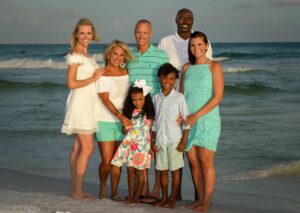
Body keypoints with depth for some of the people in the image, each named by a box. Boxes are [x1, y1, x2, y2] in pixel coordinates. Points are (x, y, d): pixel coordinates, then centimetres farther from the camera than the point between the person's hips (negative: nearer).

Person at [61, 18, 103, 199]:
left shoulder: (87, 55, 17)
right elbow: (71, 83, -15)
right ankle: (78, 191, -5)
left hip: (89, 103, 9)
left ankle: (76, 190, 12)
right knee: (87, 148, -10)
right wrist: (94, 78, -10)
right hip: (80, 102, -9)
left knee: (78, 147, 9)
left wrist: (98, 75, 4)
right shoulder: (74, 55, -9)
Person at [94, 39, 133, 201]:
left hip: (122, 121, 4)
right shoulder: (102, 74, -7)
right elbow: (105, 100, -14)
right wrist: (120, 116, -24)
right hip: (105, 121, -4)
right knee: (106, 161, -5)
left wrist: (127, 118, 0)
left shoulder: (125, 73, 7)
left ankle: (114, 192, 15)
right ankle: (102, 187, 19)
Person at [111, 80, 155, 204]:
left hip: (142, 146, -3)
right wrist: (126, 128, -11)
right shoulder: (130, 113, 7)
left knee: (139, 172, 1)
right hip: (130, 145, 3)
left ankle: (137, 196, 8)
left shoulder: (148, 114, 0)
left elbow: (150, 131, 4)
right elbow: (125, 129, 12)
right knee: (130, 171, 4)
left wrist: (152, 146, 2)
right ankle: (131, 195, 12)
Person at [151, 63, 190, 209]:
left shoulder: (179, 97, -5)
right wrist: (154, 141, 9)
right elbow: (155, 122, 13)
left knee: (175, 170, 2)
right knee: (162, 170, 9)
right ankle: (164, 198, 20)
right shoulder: (156, 98, 8)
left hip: (174, 139, -4)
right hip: (160, 140, 4)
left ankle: (173, 199, 10)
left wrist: (184, 141, -9)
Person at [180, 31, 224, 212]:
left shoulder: (214, 66, -3)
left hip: (207, 120, -4)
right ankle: (200, 198, 15)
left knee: (206, 162, -5)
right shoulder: (186, 68, 11)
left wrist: (196, 116, -14)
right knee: (193, 162, 6)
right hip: (188, 122, 5)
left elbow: (218, 97, -10)